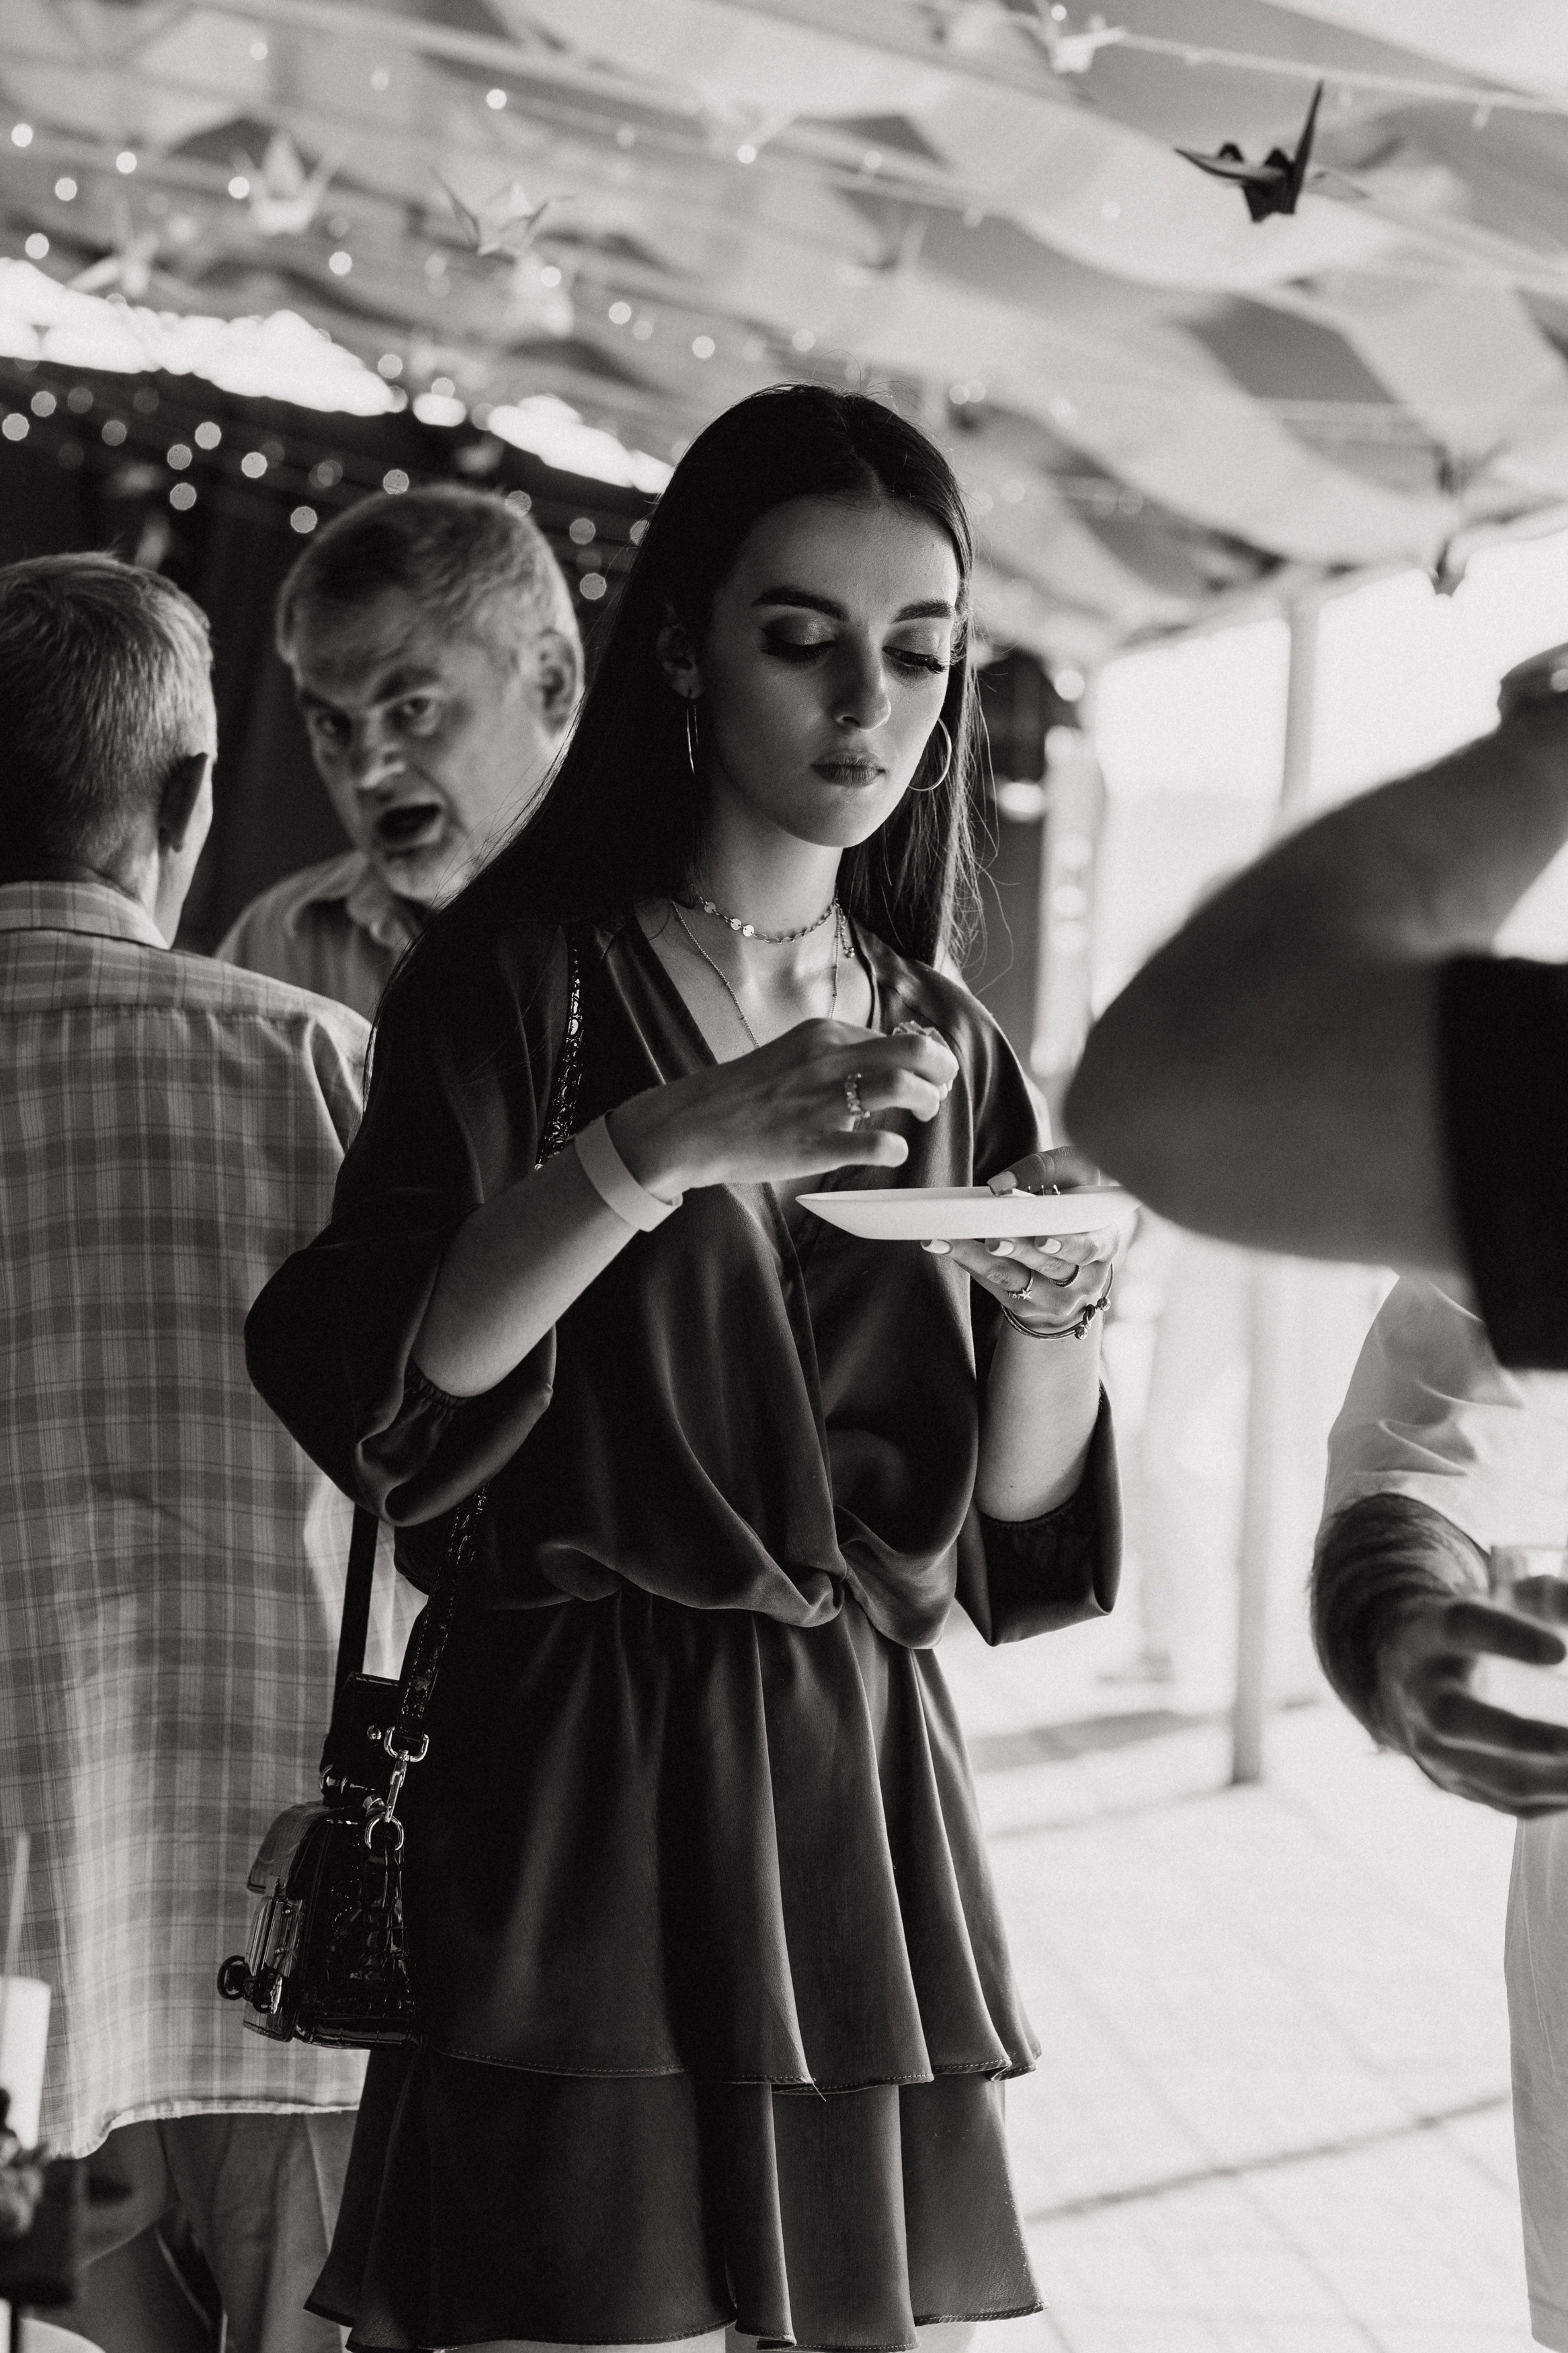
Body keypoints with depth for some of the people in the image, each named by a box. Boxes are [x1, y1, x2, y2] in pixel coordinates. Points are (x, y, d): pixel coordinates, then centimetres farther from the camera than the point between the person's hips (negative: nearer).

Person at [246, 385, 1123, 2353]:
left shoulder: (946, 1054, 14)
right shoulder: (526, 980, -1)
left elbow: (1019, 1508, 10)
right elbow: (373, 1388, -15)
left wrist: (1051, 1311, -9)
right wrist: (659, 1152, -25)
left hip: (870, 1797, 5)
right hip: (585, 1786, -5)